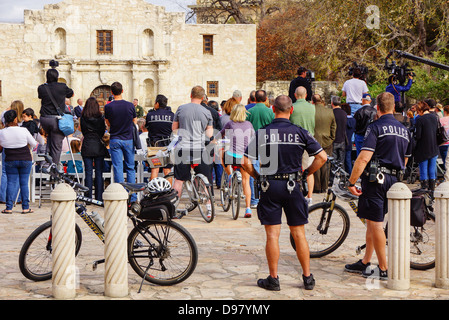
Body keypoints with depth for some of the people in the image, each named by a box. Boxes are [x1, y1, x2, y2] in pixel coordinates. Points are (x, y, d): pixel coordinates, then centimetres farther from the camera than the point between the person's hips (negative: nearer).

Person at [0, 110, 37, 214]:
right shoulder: (23, 131, -11)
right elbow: (33, 144, 0)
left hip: (10, 161, 1)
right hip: (25, 159, -1)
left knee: (11, 183, 8)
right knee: (24, 183, 5)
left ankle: (9, 207, 6)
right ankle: (25, 207, 7)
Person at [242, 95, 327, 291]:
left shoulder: (262, 133, -3)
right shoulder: (300, 133, -2)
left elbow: (245, 161, -6)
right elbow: (322, 157, -3)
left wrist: (257, 177, 9)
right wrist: (305, 173, 8)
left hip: (269, 186, -1)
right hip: (292, 186, 1)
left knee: (272, 235, 4)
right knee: (299, 234, 9)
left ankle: (273, 279, 8)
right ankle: (308, 278, 16)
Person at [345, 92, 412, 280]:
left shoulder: (376, 127, -11)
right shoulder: (405, 130, 13)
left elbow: (364, 158, -19)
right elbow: (405, 160, 20)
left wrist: (351, 182, -15)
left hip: (376, 178, -8)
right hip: (394, 180, 8)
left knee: (375, 223, -1)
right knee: (373, 221, 17)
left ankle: (384, 270, 4)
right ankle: (365, 263, 26)